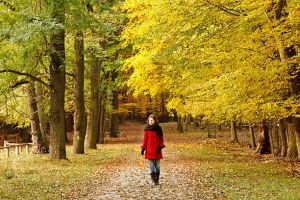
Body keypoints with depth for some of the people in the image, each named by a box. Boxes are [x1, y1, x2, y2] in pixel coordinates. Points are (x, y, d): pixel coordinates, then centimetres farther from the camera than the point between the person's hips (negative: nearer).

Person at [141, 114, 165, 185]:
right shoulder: (147, 129, 0)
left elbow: (161, 138, 6)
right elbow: (145, 139, 3)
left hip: (157, 150, 1)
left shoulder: (158, 128, 3)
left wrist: (160, 147, -6)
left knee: (157, 165, 5)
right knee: (151, 165, 1)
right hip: (149, 150, -1)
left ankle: (157, 180, 15)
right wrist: (143, 148, -2)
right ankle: (153, 180, 7)